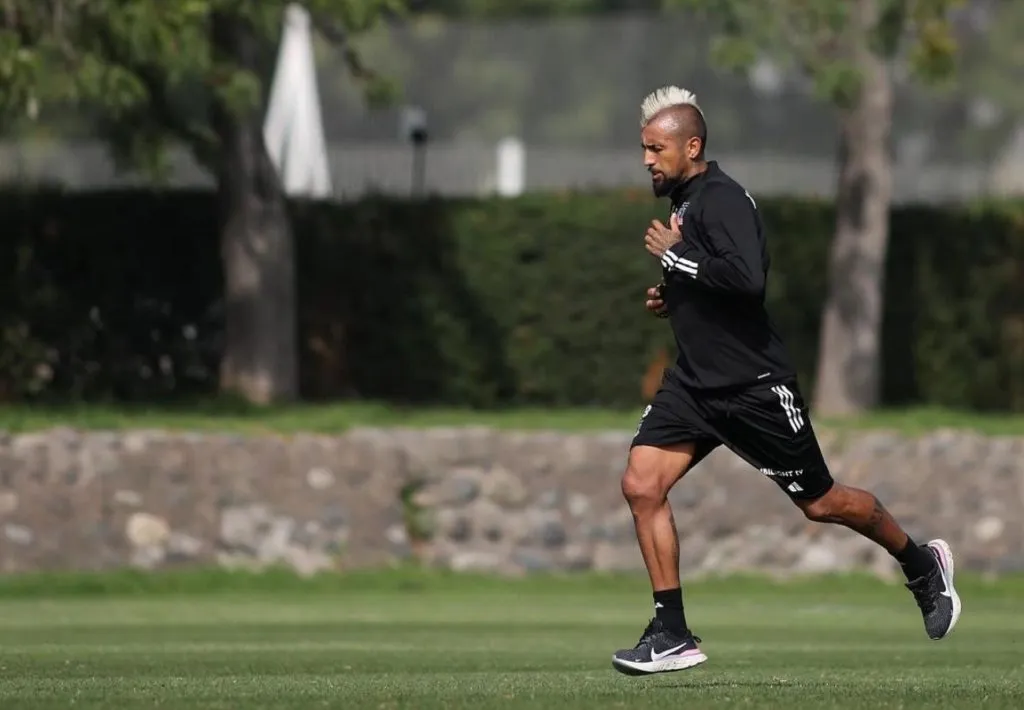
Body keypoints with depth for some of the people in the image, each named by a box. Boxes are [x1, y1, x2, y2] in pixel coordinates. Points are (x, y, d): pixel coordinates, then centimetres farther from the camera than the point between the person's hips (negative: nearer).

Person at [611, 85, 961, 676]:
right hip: (695, 382, 8)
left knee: (820, 502, 6)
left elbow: (748, 277, -34)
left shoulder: (722, 199, -19)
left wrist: (675, 254, -24)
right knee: (642, 485, -9)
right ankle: (673, 636, -4)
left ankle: (923, 566, 31)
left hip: (754, 384, -8)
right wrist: (674, 296, 10)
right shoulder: (682, 200, 11)